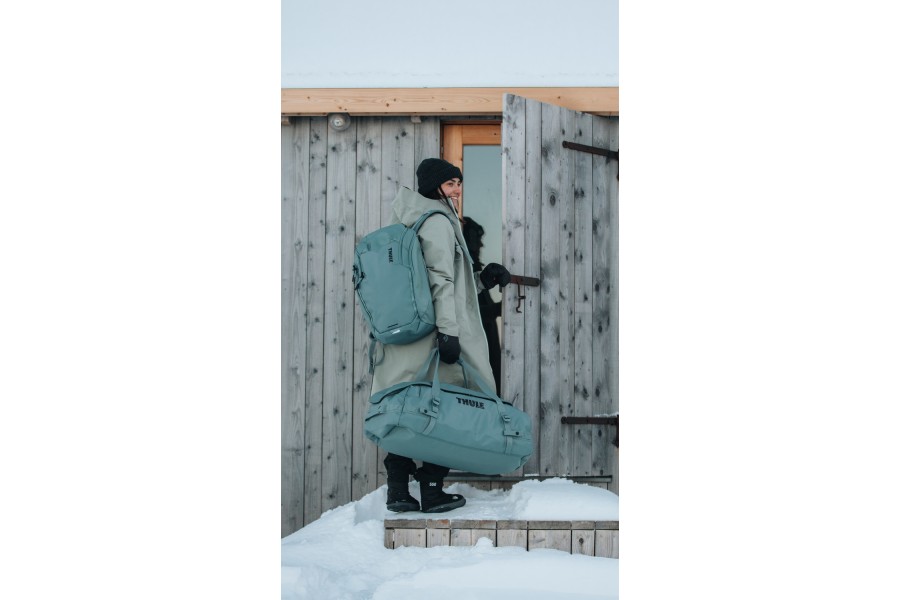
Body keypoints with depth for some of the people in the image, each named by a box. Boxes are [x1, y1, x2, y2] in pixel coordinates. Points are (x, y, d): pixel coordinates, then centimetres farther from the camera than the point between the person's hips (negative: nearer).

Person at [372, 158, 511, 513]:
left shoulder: (408, 226, 22)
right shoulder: (437, 222, -6)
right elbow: (440, 281, -16)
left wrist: (482, 281, 21)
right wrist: (448, 331, -20)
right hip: (432, 334, -9)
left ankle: (398, 489, 13)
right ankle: (431, 490, 4)